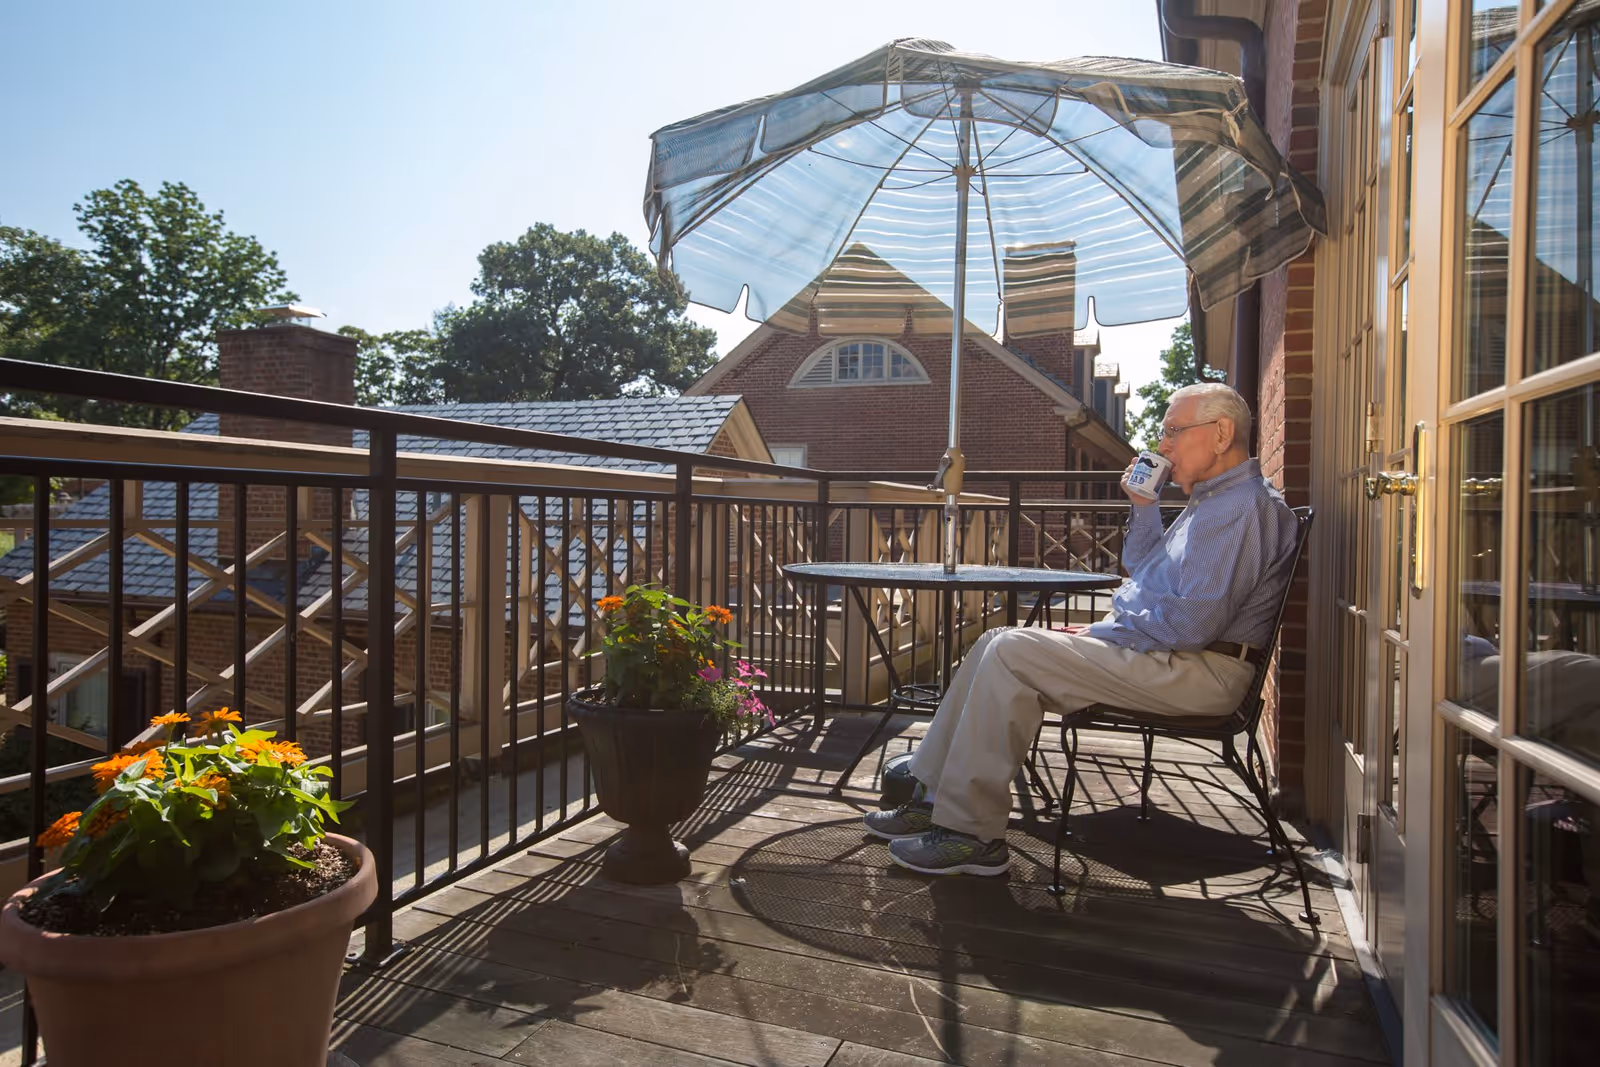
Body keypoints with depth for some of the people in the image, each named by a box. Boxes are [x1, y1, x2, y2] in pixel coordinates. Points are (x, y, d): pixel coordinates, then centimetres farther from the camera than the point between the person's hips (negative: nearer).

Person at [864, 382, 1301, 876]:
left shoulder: (1243, 506, -14)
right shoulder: (1214, 499, 20)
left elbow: (1192, 622, -24)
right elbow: (1142, 572, 30)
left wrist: (1101, 633, -12)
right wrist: (1144, 507, 16)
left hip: (1195, 670, -11)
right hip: (1150, 649, 11)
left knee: (1012, 652, -21)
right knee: (999, 641, 4)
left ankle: (972, 836, -14)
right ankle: (933, 798, 4)